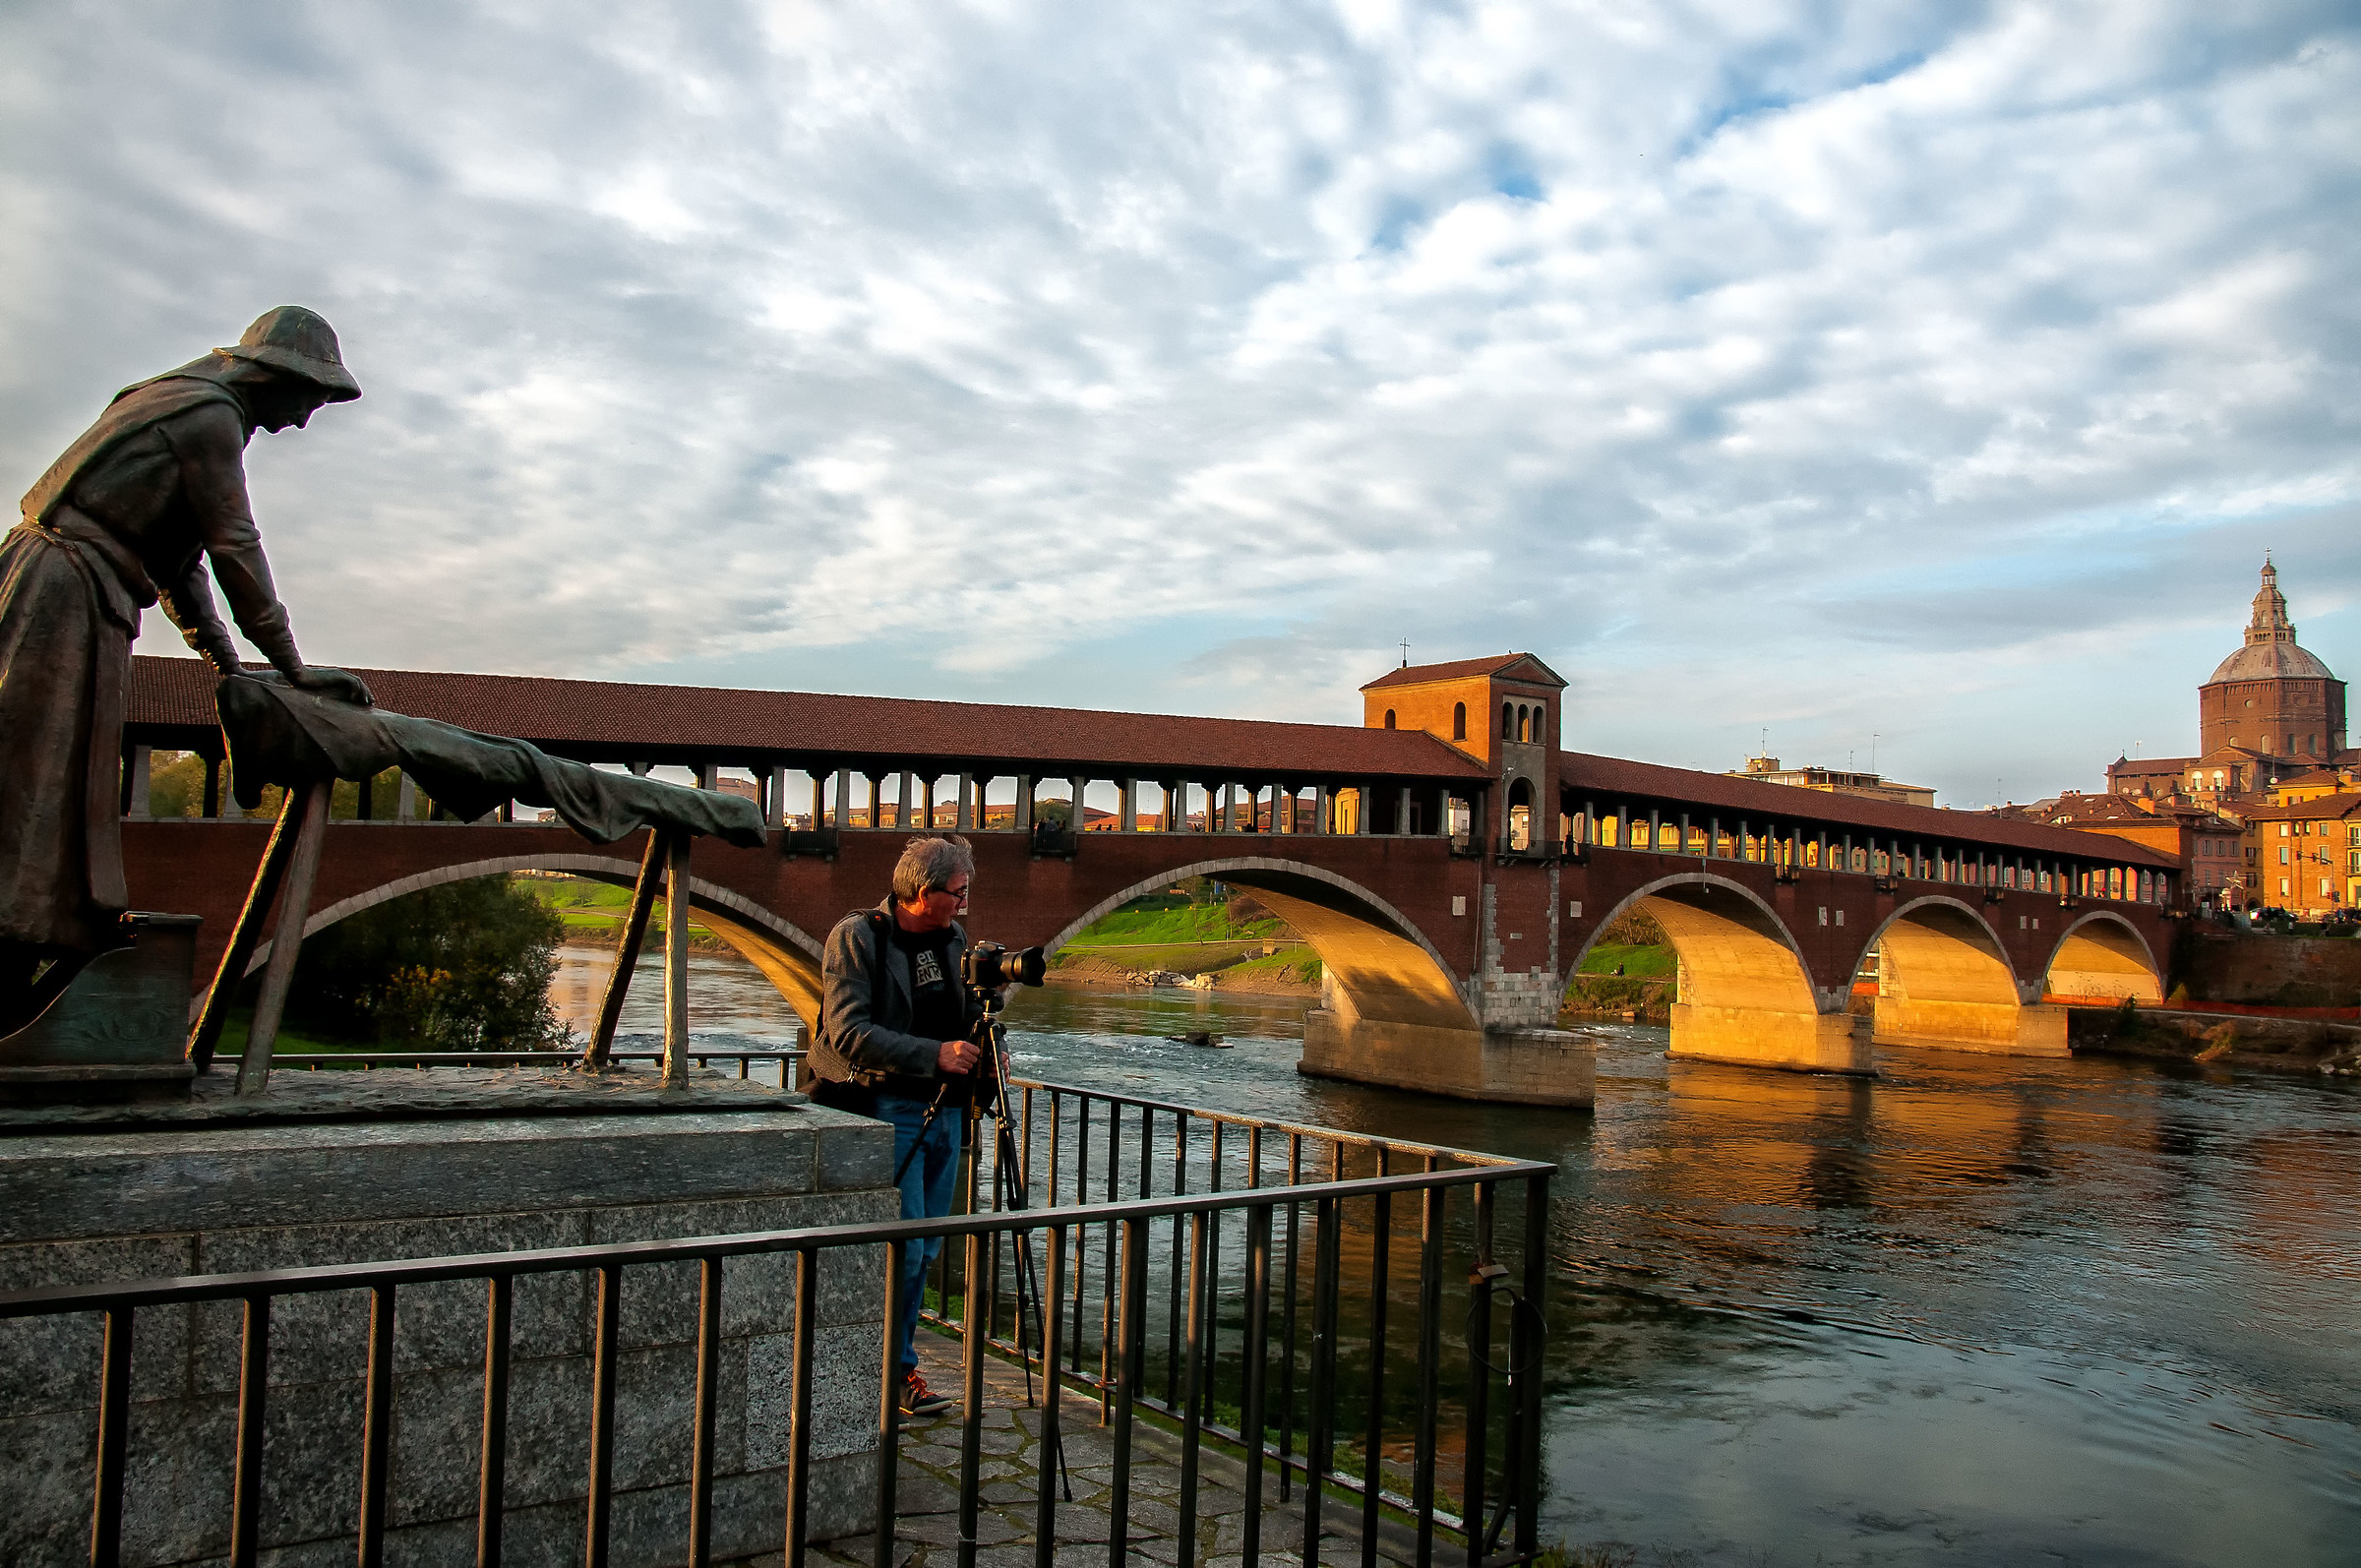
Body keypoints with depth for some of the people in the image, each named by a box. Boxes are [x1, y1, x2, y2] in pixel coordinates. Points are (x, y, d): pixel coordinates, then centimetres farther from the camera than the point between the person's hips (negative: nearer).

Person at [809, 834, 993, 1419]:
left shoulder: (953, 938, 11)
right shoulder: (856, 937, -10)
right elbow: (848, 1031, -19)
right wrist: (934, 1054, -25)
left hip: (944, 1110, 7)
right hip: (888, 1107, -7)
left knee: (923, 1252, 10)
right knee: (901, 1248, -8)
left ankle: (892, 1366, 22)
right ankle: (895, 1372, 7)